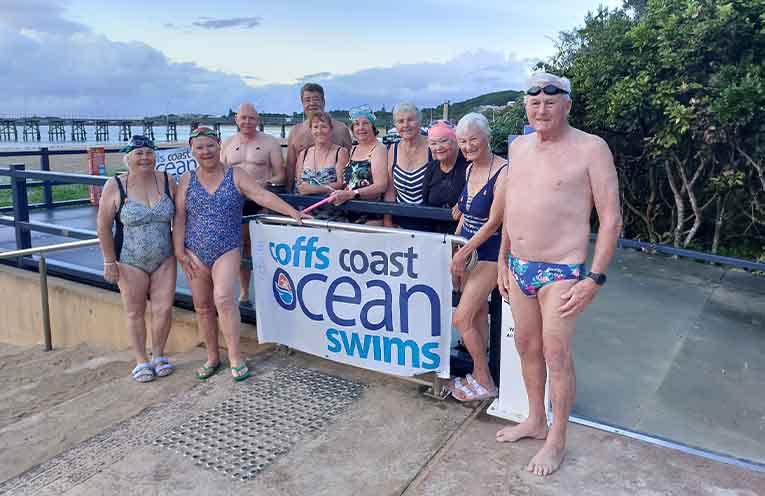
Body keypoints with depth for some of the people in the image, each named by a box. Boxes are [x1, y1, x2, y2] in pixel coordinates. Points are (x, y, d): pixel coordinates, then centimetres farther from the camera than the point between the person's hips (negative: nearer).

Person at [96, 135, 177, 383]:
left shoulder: (167, 181, -1)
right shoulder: (115, 186, -8)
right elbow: (104, 227, -5)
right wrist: (109, 262, -7)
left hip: (164, 259, 2)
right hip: (130, 262, -2)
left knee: (164, 308, 2)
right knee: (135, 313, 7)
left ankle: (158, 355, 23)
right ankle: (141, 361, 21)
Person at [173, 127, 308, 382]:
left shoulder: (236, 175, 0)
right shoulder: (187, 181, 6)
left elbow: (263, 196, -10)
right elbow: (179, 217, 4)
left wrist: (293, 212, -21)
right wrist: (179, 251, -2)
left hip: (227, 250, -3)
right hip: (195, 252, 3)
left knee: (223, 298, -20)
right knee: (202, 306, 8)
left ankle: (235, 358, -9)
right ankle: (212, 358, 22)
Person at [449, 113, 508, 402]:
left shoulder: (503, 171, -17)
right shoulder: (470, 169, 8)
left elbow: (493, 222, -19)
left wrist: (463, 253, -16)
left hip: (489, 252, -8)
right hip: (467, 249, 8)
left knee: (462, 318, -6)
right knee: (478, 314, 15)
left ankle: (485, 383, 11)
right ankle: (479, 374, 27)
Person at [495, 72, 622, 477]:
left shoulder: (590, 148, -9)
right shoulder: (519, 146, 10)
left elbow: (611, 218, -10)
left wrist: (595, 279, -14)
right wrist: (503, 260, 17)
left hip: (562, 271, -6)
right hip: (519, 267, 6)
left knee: (556, 354, 1)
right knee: (527, 347, 16)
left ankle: (556, 440, 20)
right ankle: (535, 421, 36)